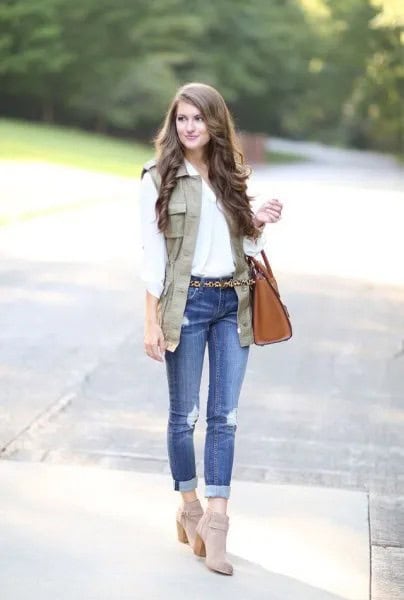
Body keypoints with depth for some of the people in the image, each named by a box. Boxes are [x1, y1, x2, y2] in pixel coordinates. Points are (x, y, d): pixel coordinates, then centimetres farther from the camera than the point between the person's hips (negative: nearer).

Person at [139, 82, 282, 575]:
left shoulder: (231, 176, 10)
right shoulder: (158, 179, -2)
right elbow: (152, 254, -5)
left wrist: (259, 224, -5)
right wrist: (152, 322, -9)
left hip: (233, 302, 4)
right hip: (187, 302, -4)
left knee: (225, 415, 1)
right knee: (184, 414, 7)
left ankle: (216, 521, 5)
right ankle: (190, 510, 23)